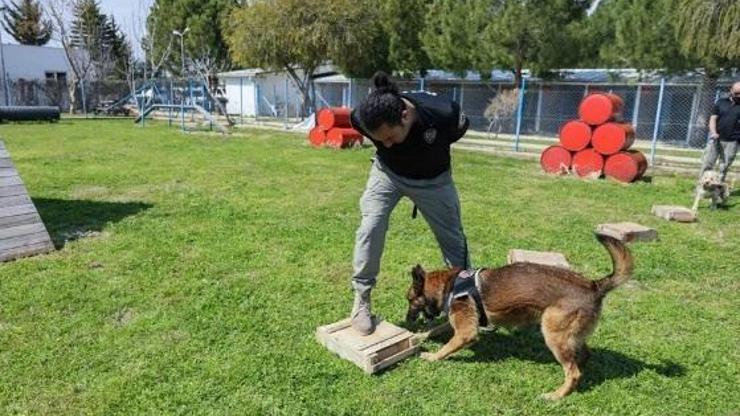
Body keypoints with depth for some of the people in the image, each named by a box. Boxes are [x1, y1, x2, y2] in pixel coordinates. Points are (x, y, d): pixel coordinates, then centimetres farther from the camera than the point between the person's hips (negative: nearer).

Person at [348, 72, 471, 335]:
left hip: (433, 179, 0)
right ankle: (361, 300, -2)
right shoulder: (362, 117, -32)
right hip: (388, 172, 0)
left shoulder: (444, 114, -37)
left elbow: (460, 127, -10)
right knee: (371, 226, -20)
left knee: (453, 238, 9)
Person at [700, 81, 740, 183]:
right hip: (716, 139, 0)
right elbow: (713, 119, 3)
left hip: (732, 142, 0)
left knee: (724, 168, 5)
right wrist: (713, 132, -13)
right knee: (707, 165, -1)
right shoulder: (721, 102, 7)